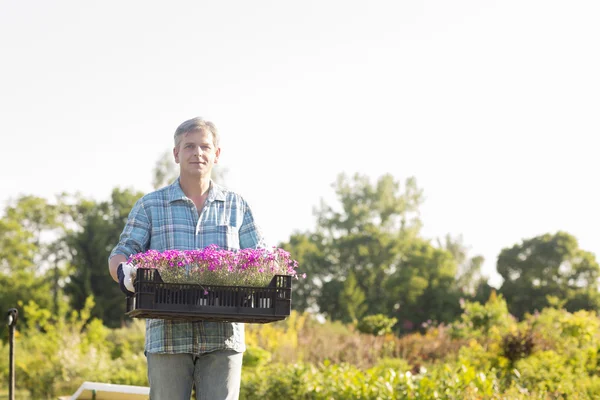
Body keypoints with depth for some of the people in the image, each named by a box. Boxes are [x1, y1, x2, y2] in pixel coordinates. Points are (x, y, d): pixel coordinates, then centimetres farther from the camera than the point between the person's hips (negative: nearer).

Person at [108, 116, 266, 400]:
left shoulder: (236, 206, 15)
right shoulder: (149, 206, 11)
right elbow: (120, 255, 5)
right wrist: (124, 273, -19)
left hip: (222, 337, 1)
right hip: (168, 336, -1)